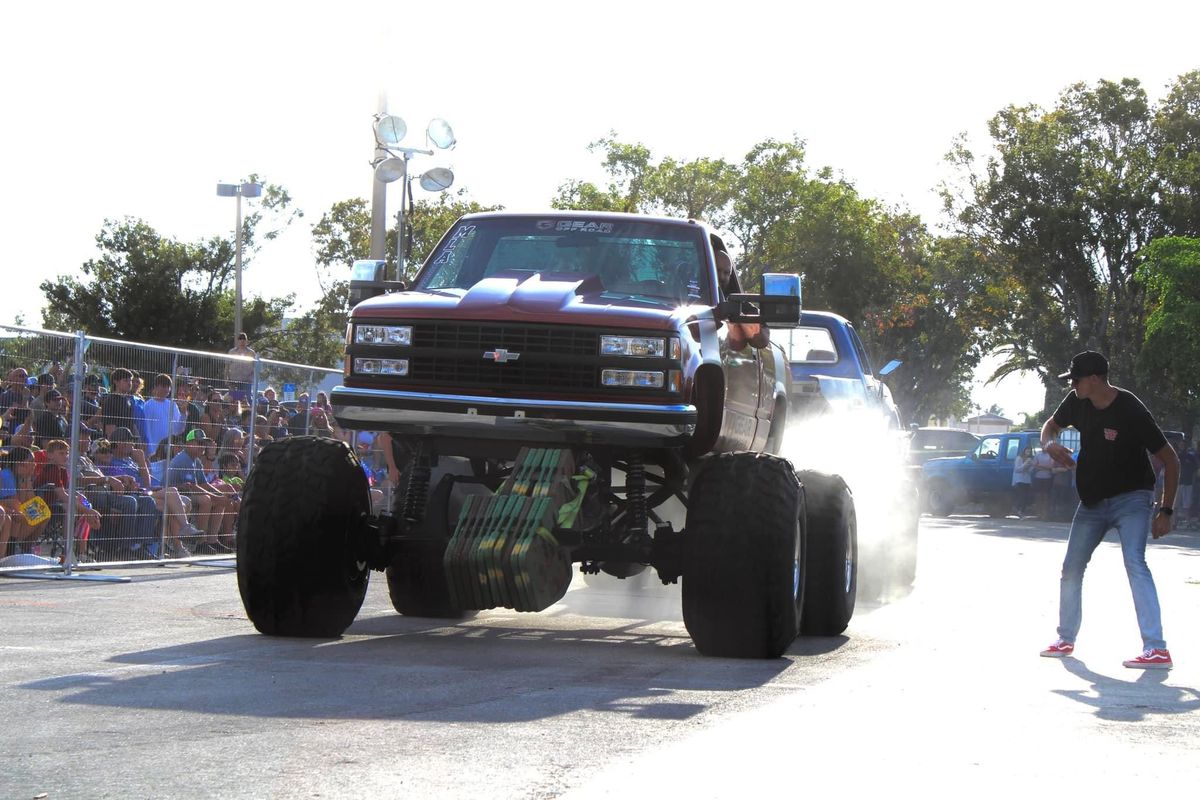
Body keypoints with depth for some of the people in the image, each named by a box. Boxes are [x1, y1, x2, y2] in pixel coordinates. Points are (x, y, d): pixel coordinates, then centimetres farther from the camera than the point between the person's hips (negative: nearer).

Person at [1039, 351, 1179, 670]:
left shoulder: (1130, 411, -24)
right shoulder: (1077, 402, -6)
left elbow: (1170, 460, -18)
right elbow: (1051, 426, 14)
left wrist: (1166, 511, -20)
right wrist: (1050, 445, -11)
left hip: (1131, 499, -7)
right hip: (1092, 501, 7)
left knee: (1134, 563, -25)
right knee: (1071, 568, 11)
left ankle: (1156, 649, -32)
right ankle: (1065, 640, 29)